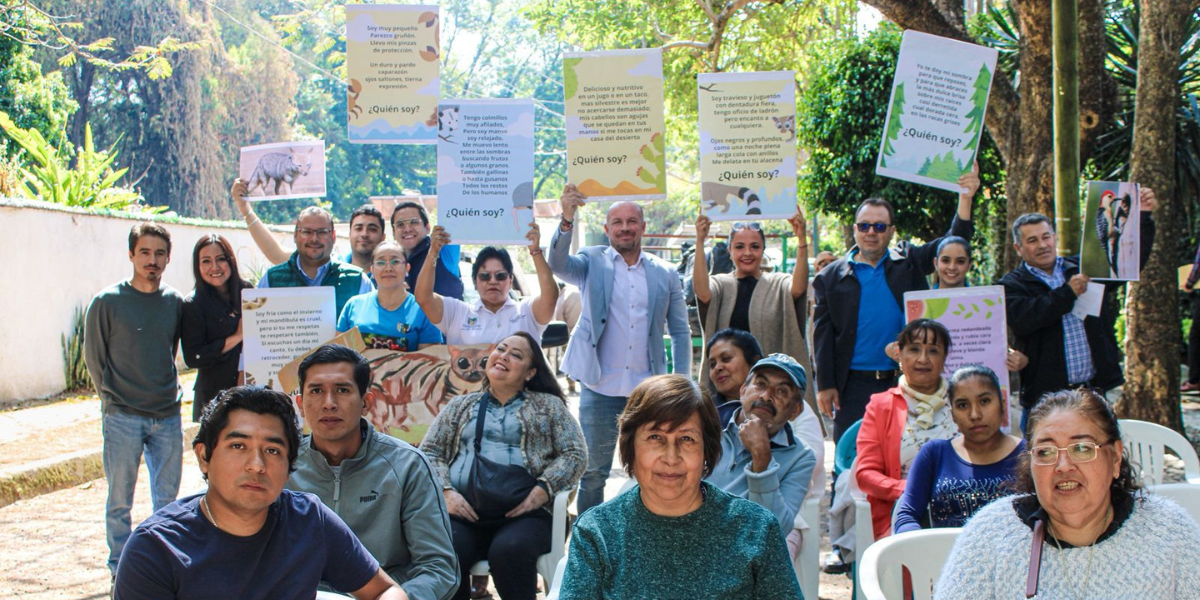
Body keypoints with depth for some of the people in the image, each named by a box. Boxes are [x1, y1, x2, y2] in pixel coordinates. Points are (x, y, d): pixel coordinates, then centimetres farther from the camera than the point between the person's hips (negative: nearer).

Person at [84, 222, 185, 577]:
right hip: (122, 418, -3)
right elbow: (93, 356, 2)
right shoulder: (107, 302, -6)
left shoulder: (175, 301, 4)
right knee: (120, 501, 4)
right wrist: (114, 398, 5)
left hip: (168, 416, 3)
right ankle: (120, 572, 17)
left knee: (168, 500, 10)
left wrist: (166, 390, 12)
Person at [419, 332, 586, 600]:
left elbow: (575, 454, 9)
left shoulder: (549, 405, 18)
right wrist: (446, 492, -3)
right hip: (462, 512, 2)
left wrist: (542, 490, -7)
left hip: (522, 514, -1)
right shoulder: (460, 405, 24)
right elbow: (429, 452, 17)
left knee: (509, 552, -35)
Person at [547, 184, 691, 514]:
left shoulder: (665, 274, 7)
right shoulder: (592, 263, 4)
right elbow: (556, 264, -16)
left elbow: (680, 332, 11)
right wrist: (567, 219, -33)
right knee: (592, 473, 7)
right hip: (600, 389, -1)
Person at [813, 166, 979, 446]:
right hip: (854, 386, -1)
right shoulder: (832, 276, 6)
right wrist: (825, 386, -5)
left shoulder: (909, 262, 10)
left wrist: (965, 199, -11)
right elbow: (823, 334, 2)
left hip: (906, 382, 1)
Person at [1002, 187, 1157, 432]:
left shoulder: (1084, 268, 12)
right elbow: (1021, 320, -21)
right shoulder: (1012, 285, -2)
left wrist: (1143, 216, 6)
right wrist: (1068, 293, -19)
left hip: (1096, 389, 4)